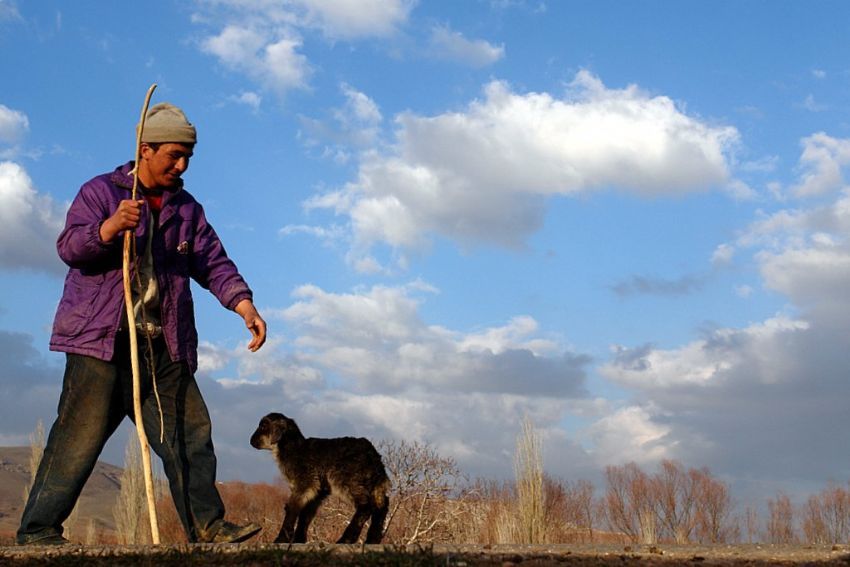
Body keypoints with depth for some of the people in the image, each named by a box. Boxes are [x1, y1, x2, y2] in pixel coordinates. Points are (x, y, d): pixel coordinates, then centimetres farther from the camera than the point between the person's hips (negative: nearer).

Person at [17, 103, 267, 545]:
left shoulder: (187, 209, 18)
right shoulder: (100, 192, 3)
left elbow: (214, 263, 12)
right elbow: (69, 247, -9)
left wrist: (244, 305, -5)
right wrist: (111, 226, -29)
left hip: (165, 347, 5)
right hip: (101, 342, -5)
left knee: (190, 434, 2)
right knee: (79, 437, -6)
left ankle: (207, 525, 8)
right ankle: (38, 530, 1)